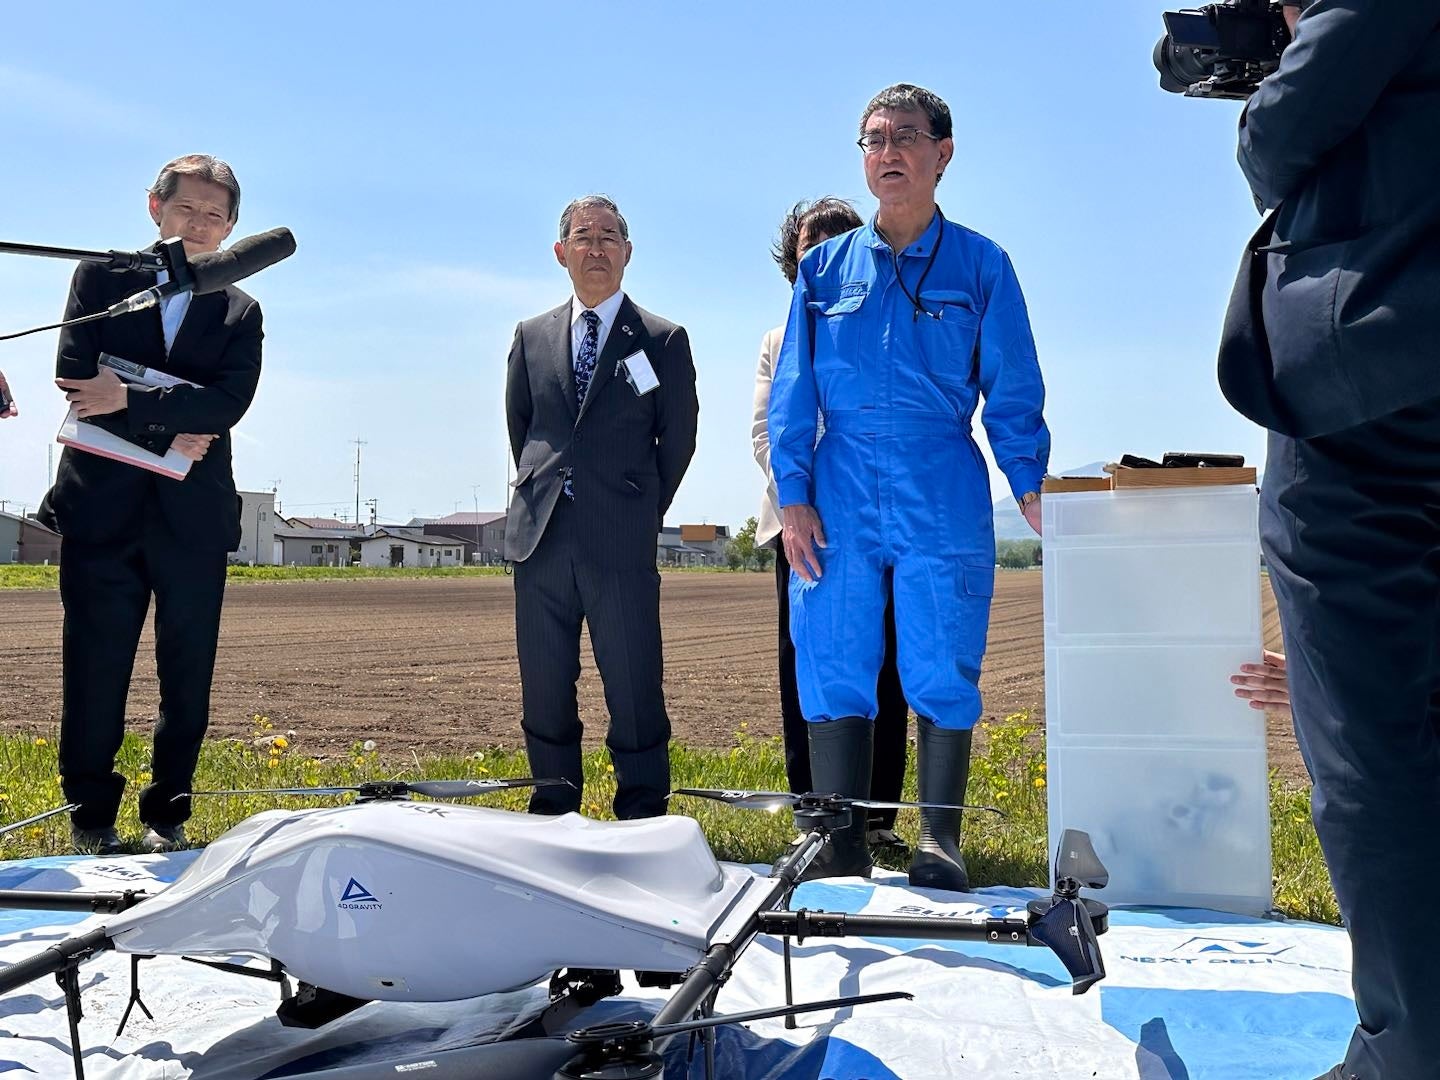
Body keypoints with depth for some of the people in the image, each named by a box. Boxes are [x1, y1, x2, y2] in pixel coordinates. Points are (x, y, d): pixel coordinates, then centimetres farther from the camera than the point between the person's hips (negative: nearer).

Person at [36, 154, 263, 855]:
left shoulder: (239, 312, 11)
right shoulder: (101, 278, 9)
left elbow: (230, 401, -6)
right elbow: (74, 374, -5)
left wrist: (131, 400, -16)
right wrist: (169, 428, -12)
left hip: (194, 515, 2)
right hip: (102, 506, -1)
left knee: (188, 673, 5)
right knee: (94, 667, 2)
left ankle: (167, 814, 17)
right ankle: (91, 816, 15)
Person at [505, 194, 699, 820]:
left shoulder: (663, 340, 5)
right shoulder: (531, 337, 15)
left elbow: (679, 439, 8)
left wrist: (643, 512, 8)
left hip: (621, 545, -3)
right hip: (539, 538, 4)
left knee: (635, 693, -3)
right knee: (545, 694, 8)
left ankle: (642, 824, 6)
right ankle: (551, 820, 19)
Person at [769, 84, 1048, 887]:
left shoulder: (981, 266, 6)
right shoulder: (825, 267, 11)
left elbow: (1014, 393, 5)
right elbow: (793, 392, 9)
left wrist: (1032, 485, -7)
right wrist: (793, 496, 0)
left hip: (944, 499, -2)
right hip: (839, 499, 2)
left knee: (943, 675, 1)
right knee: (834, 673, 1)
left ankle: (940, 843, 13)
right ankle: (841, 849, 11)